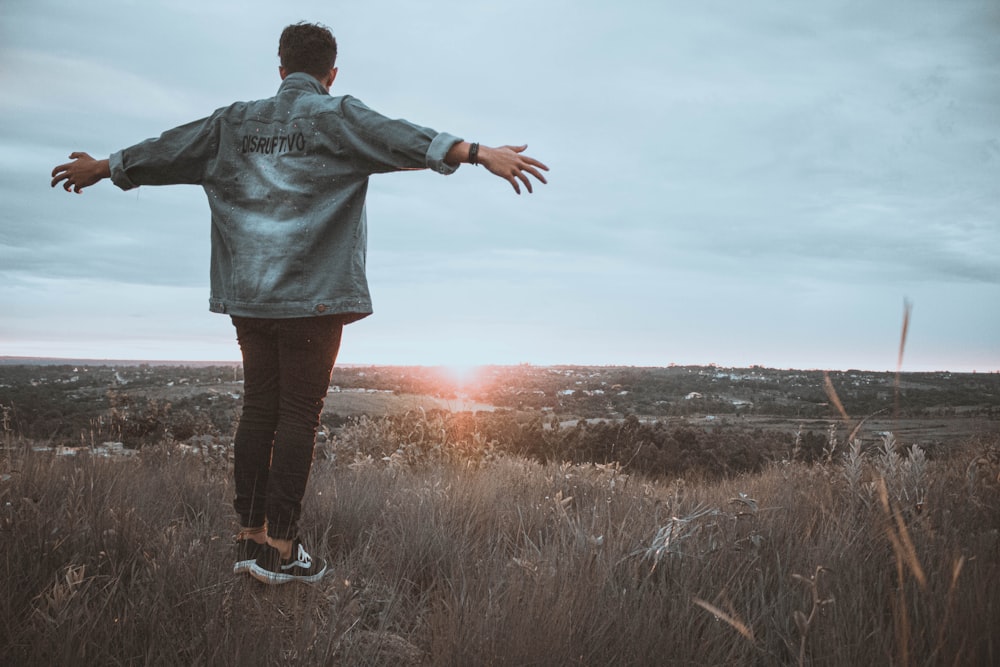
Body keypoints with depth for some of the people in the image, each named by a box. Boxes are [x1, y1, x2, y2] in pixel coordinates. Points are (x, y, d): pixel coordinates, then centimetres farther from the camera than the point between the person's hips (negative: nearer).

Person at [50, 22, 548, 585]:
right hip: (314, 293, -5)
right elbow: (400, 139, -16)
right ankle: (280, 548, 0)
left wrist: (103, 168, 40)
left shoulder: (236, 122, 15)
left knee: (259, 409, 10)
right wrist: (479, 153, -25)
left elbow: (170, 149, 24)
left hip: (249, 294, 5)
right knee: (299, 414, -2)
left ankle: (251, 537, 14)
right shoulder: (337, 117, 0)